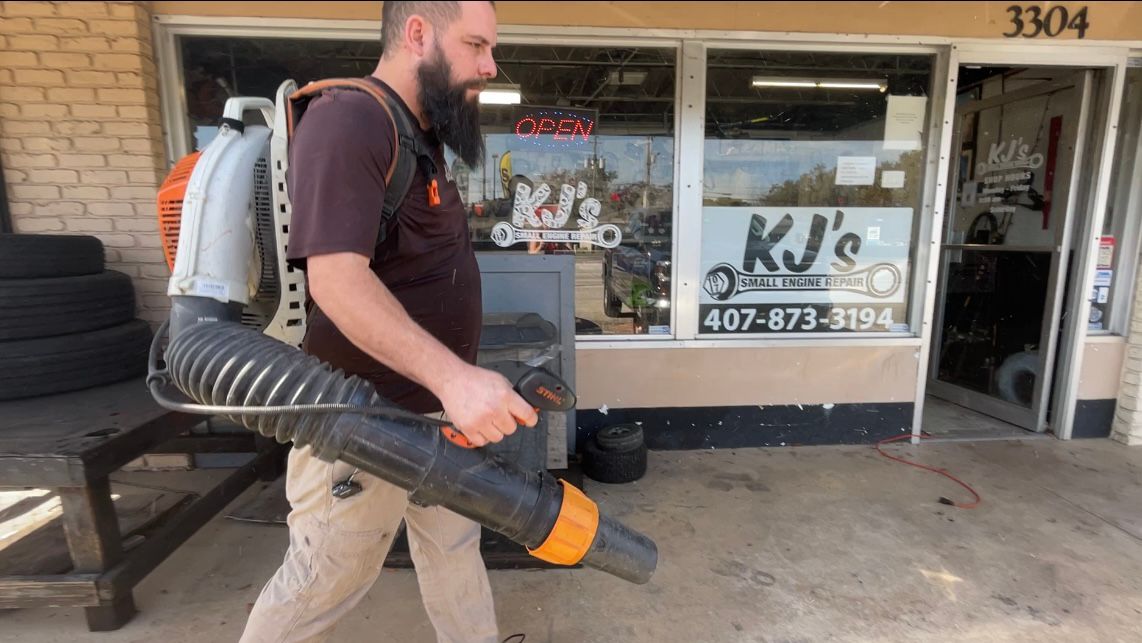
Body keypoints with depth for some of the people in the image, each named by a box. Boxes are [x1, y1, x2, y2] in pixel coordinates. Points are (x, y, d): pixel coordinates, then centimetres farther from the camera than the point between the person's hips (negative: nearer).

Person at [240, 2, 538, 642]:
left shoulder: (421, 135, 12)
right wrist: (454, 374, -37)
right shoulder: (348, 120, -17)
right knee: (327, 578, 11)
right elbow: (338, 278, -28)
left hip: (434, 403, 9)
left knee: (454, 546, 23)